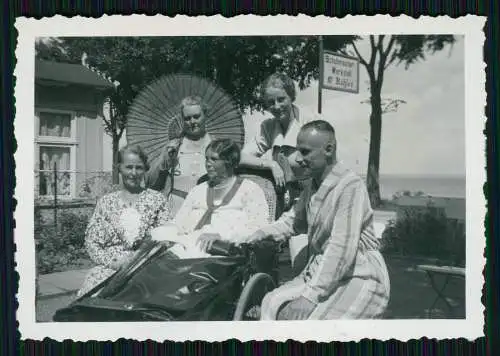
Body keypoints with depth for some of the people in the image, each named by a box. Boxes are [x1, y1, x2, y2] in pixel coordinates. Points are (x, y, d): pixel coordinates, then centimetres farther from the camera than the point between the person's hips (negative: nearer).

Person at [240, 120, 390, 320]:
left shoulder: (350, 186, -20)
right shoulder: (312, 184, 7)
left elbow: (342, 249, -25)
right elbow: (295, 219, 23)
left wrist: (311, 296, -25)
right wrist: (265, 232, 5)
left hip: (359, 279, -8)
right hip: (321, 272, 8)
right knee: (272, 304, -1)